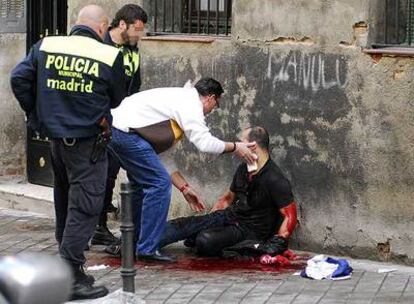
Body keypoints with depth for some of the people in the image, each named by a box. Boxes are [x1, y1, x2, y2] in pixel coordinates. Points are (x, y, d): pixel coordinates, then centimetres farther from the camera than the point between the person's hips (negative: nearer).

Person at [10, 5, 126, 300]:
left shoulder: (46, 46, 0)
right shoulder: (110, 56, -11)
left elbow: (19, 77, -4)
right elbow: (117, 100, 1)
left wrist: (36, 114, 6)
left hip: (56, 138, 6)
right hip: (88, 142, -5)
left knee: (64, 204, 20)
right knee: (84, 208, -1)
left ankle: (66, 263, 30)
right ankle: (72, 277, -4)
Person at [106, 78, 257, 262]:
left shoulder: (176, 99, 27)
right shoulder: (190, 102, -4)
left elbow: (160, 153, 26)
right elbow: (204, 143, -15)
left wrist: (184, 188, 24)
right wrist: (234, 147, 2)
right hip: (126, 131, -11)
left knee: (143, 184, 24)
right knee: (159, 184, -8)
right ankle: (147, 249, -6)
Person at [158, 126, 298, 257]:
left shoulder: (275, 180, -19)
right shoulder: (243, 170, 9)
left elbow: (290, 216, -20)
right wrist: (207, 221, 15)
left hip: (249, 230, -8)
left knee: (206, 240, -30)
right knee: (184, 224, -9)